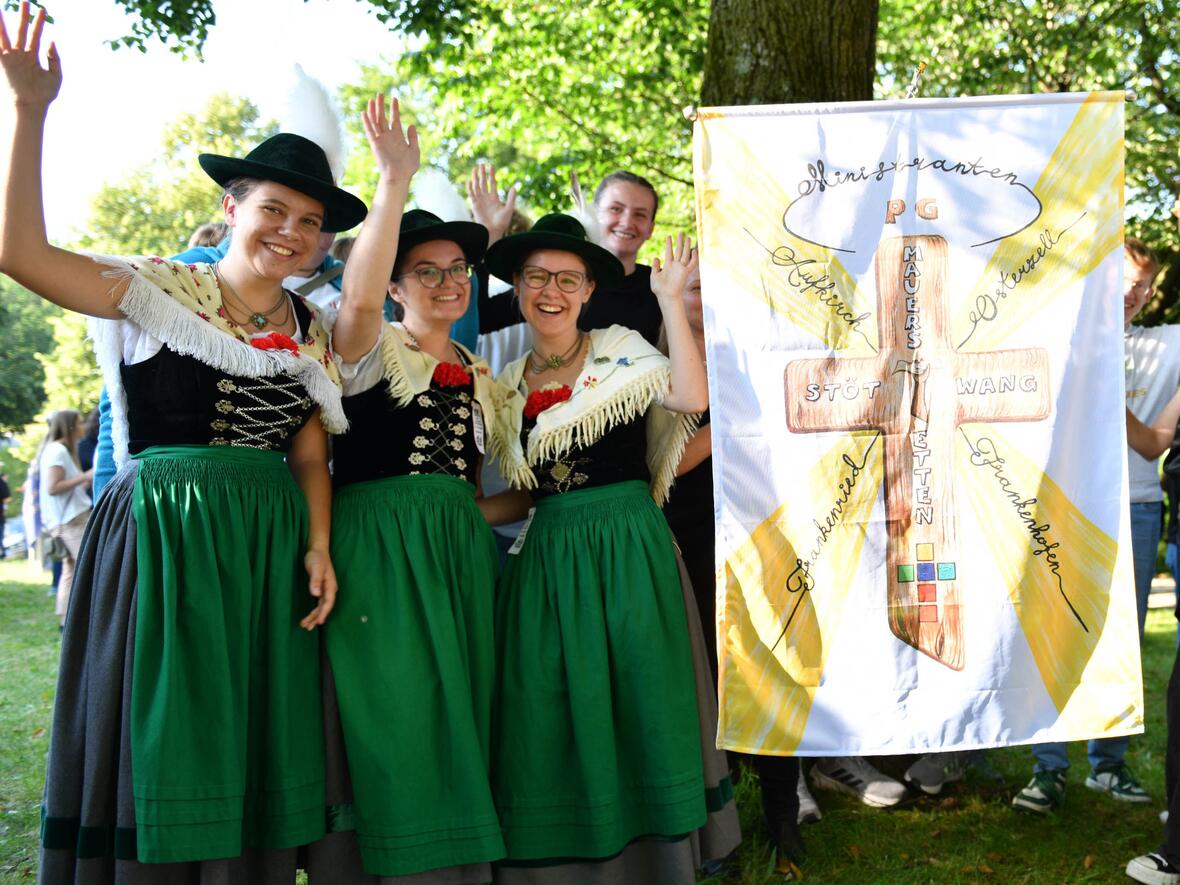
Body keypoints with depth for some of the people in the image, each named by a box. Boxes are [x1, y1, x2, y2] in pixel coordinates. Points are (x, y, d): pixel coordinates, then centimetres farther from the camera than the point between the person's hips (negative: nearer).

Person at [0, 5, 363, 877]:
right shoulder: (159, 292, -1)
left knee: (247, 760, 8)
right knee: (156, 747, 1)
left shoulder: (310, 335, 12)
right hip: (161, 538, -4)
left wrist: (318, 548, -4)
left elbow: (310, 455, 12)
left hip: (268, 551, 4)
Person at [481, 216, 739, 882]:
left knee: (634, 700, -1)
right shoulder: (511, 382, 13)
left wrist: (671, 299, -16)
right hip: (548, 558, 4)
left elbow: (692, 397, -21)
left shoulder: (620, 352, -1)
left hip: (627, 550, -4)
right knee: (552, 722, 4)